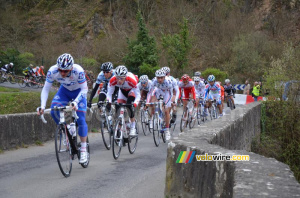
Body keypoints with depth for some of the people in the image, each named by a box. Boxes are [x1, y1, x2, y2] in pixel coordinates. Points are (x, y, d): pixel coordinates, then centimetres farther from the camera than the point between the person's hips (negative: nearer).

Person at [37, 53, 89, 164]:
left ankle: (83, 150, 1)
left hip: (78, 92, -3)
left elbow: (84, 89, -27)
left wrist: (75, 102, -43)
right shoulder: (52, 71, -30)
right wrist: (42, 106, -34)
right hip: (64, 90, 3)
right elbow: (46, 89, -22)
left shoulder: (78, 71, -37)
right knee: (54, 112, -23)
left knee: (81, 120, -10)